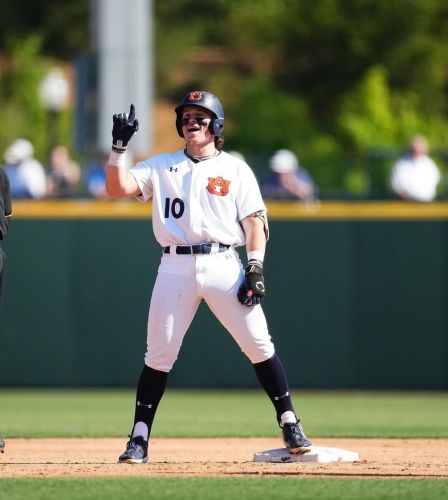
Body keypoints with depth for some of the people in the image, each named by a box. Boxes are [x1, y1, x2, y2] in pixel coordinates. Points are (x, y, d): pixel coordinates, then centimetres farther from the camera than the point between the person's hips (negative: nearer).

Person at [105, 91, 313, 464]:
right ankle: (139, 439, 6)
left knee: (259, 345, -7)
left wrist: (256, 267, -7)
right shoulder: (161, 167, 13)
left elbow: (254, 222, 4)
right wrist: (120, 145, -10)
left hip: (223, 265, -1)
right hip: (176, 266, 1)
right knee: (159, 355, 0)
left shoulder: (235, 170, 9)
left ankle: (290, 426, -1)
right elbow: (117, 188, 2)